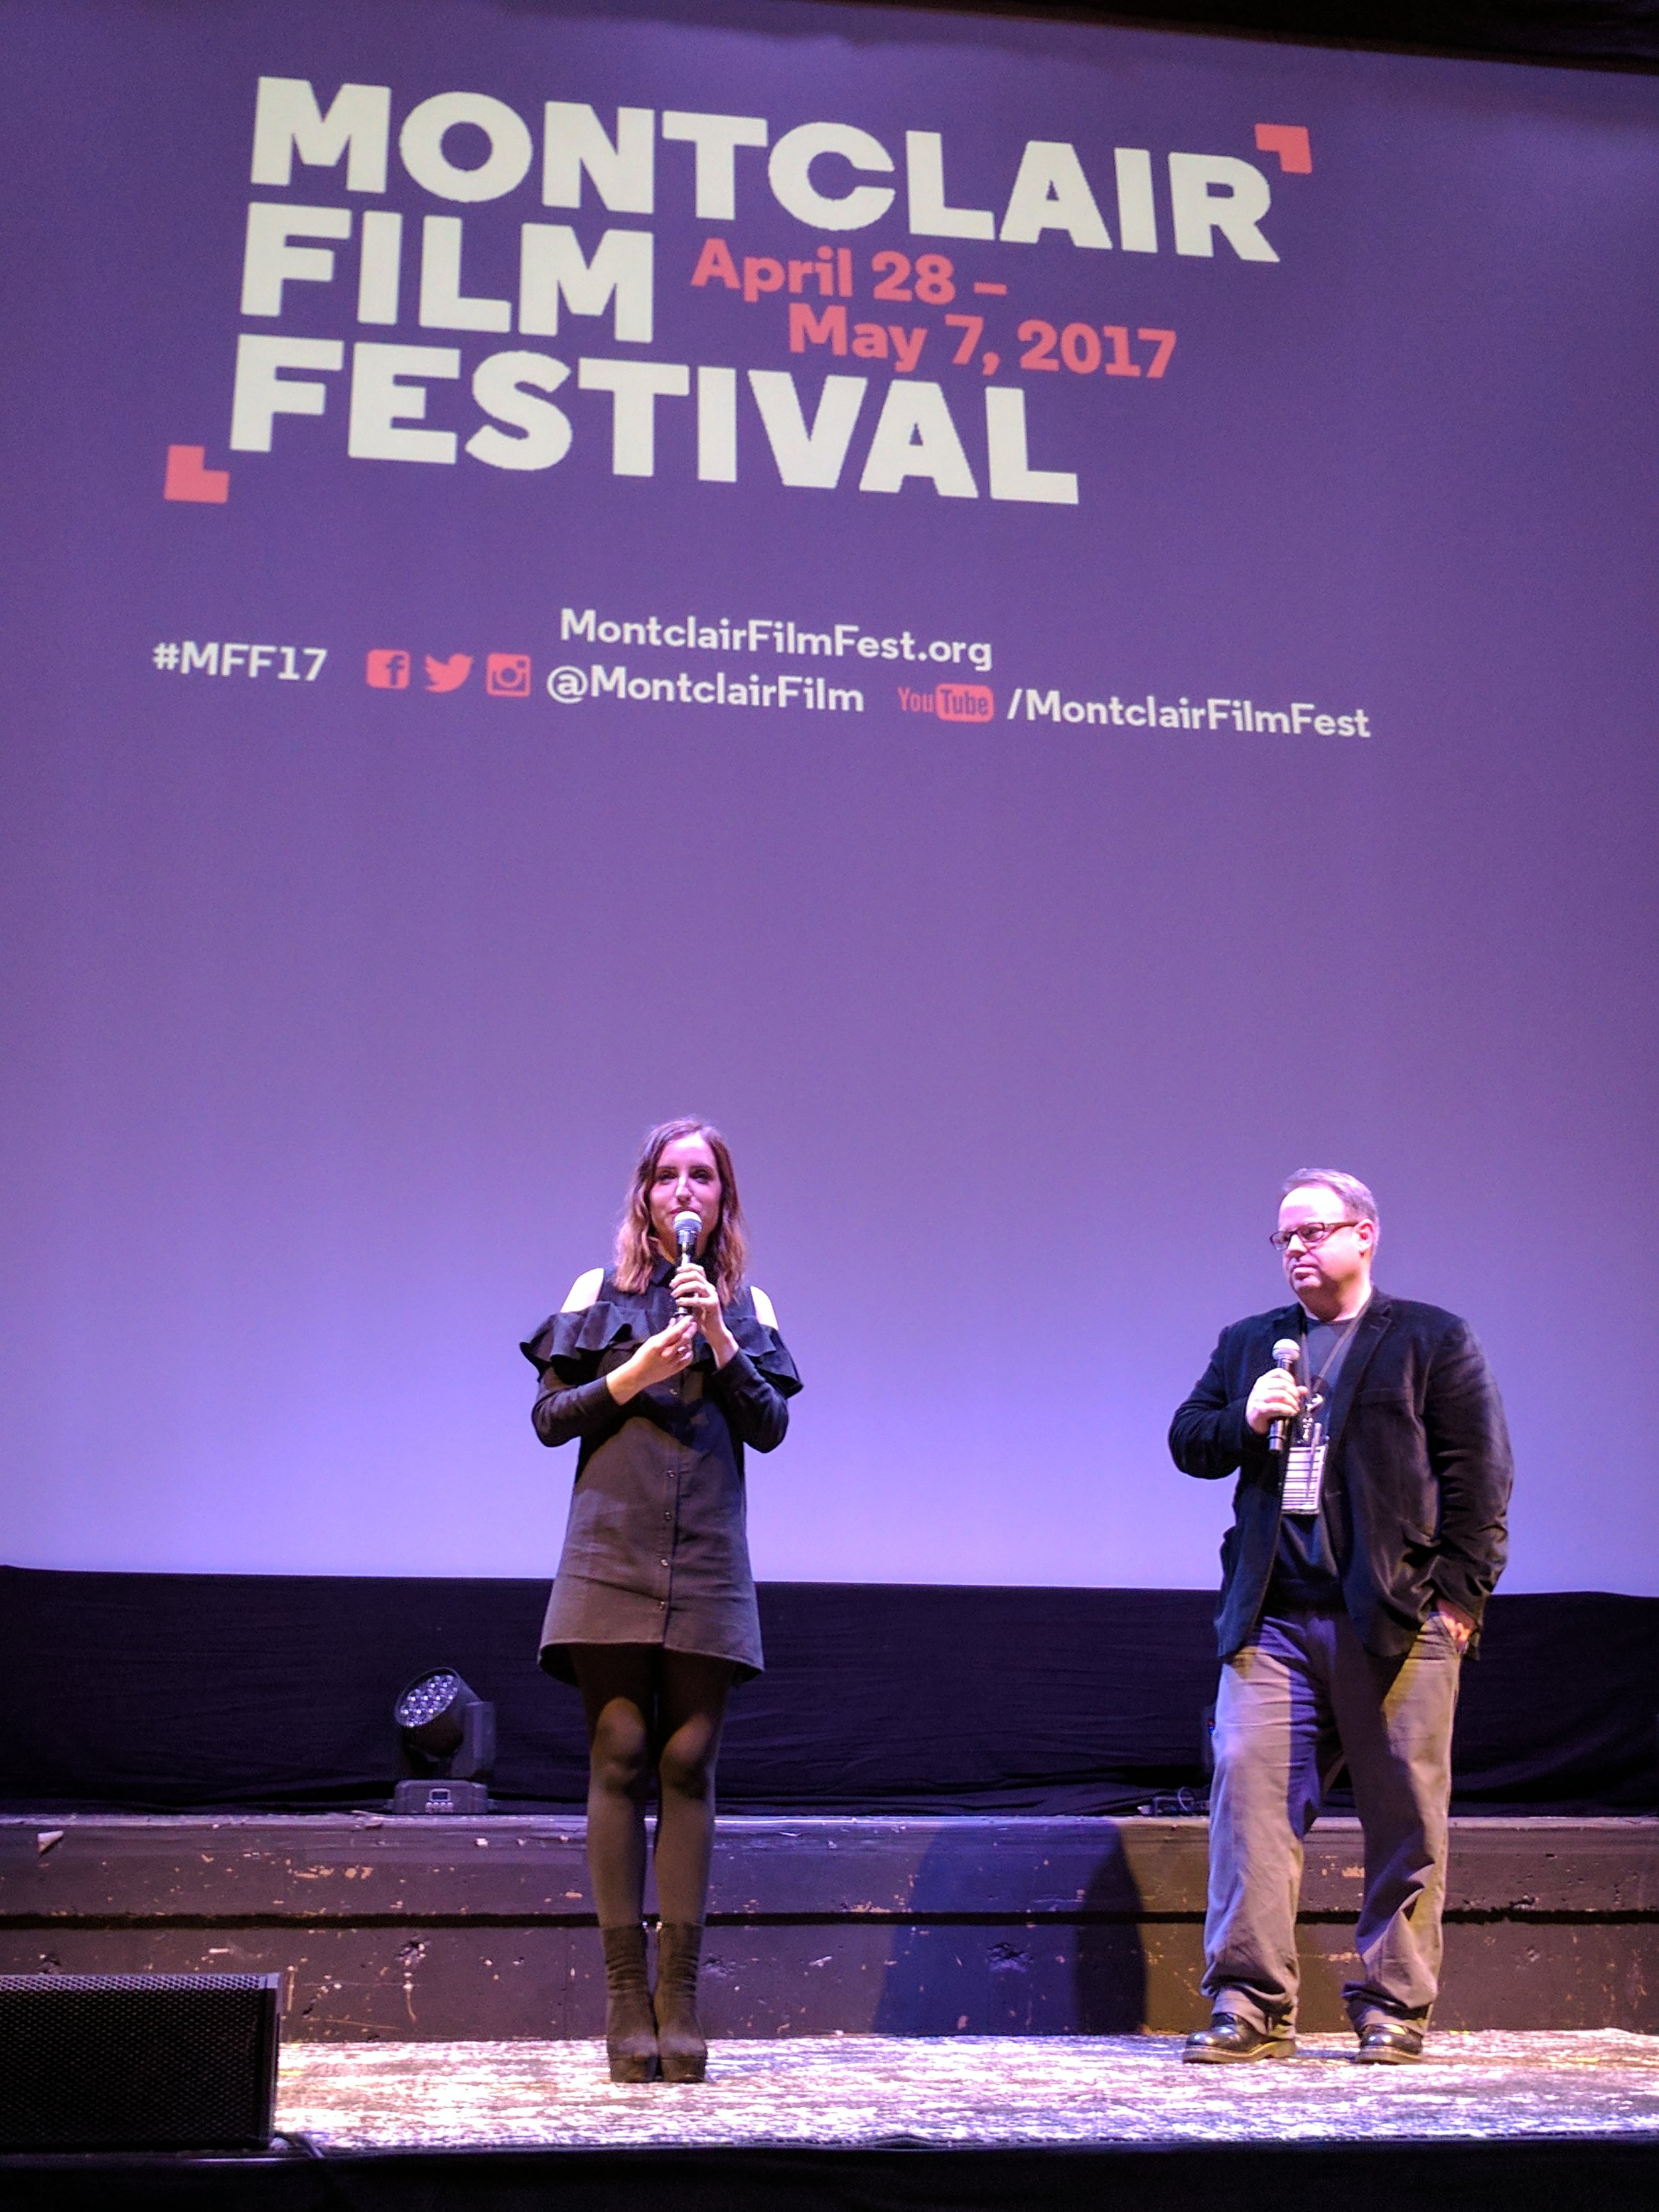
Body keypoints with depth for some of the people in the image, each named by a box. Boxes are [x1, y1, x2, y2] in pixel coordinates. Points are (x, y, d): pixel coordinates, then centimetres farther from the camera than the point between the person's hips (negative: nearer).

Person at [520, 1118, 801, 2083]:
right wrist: (634, 1374, -7)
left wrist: (720, 1339, -8)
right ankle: (626, 1993, -1)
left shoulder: (747, 1304, 12)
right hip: (612, 1558, -1)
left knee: (688, 1765, -1)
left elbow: (771, 1425, 3)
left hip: (706, 1568, 1)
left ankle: (680, 1998, 1)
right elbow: (550, 1416, 6)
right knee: (620, 1757, -5)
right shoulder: (599, 1294, 9)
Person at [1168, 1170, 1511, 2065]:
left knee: (1405, 1817, 2)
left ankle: (1393, 2007, 14)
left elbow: (1478, 1477, 1)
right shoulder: (1248, 1344, 19)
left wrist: (1458, 1592, -6)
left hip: (1396, 1619, -3)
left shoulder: (1433, 1340, 7)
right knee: (1248, 1787, -8)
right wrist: (1244, 1421, -4)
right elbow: (1187, 1444, 17)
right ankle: (1251, 2004, -3)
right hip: (1272, 1619, 3)